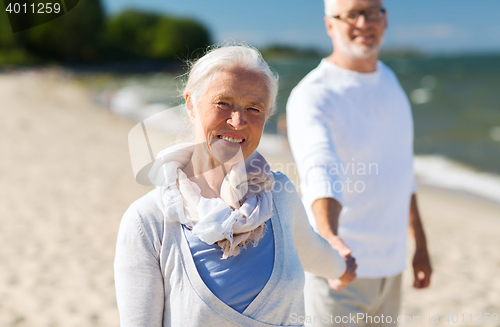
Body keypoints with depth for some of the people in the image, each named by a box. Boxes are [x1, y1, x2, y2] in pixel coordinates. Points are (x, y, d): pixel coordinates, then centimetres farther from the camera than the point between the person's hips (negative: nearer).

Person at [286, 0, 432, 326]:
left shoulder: (388, 80, 8)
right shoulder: (311, 96, -17)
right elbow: (320, 173, -34)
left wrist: (420, 244, 17)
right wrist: (330, 240, -53)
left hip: (390, 267, 7)